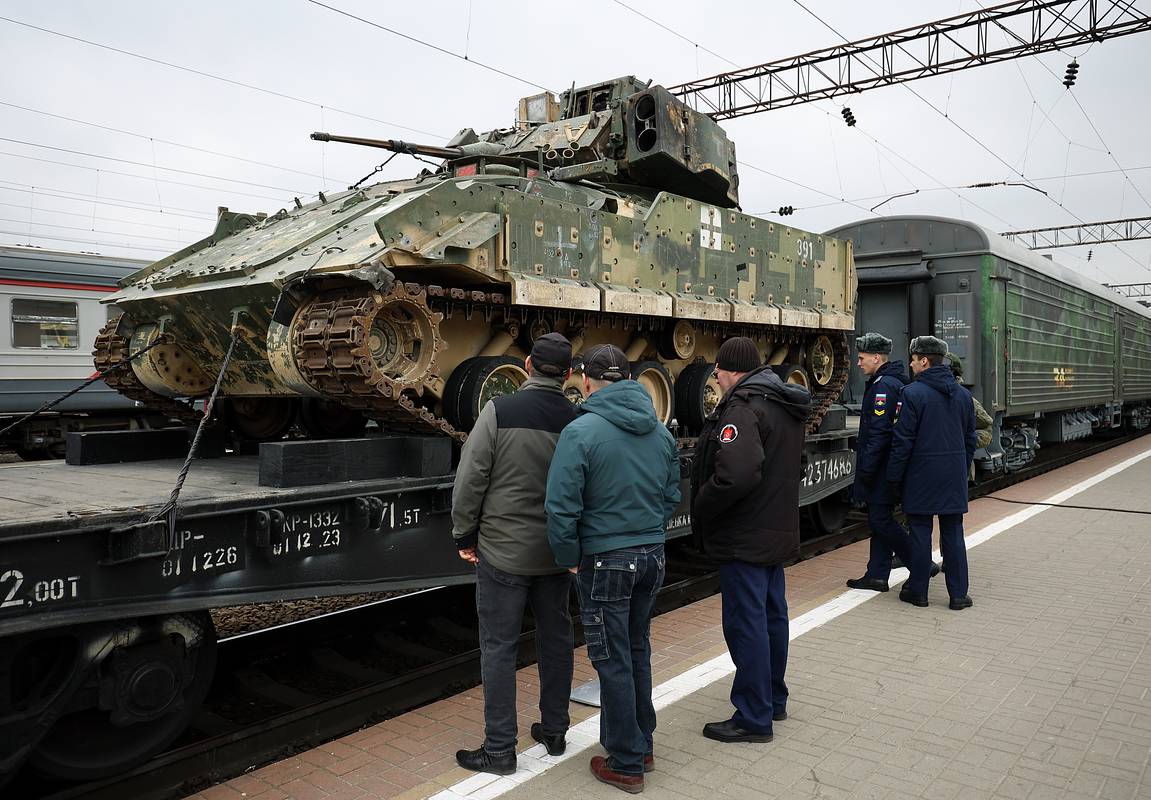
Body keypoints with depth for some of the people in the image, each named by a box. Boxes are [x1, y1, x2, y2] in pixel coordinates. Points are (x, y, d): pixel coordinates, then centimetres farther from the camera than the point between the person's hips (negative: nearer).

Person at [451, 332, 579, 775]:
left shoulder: (499, 411, -13)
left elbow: (470, 478, -12)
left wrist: (465, 535, 0)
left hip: (503, 551, -4)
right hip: (557, 553, 4)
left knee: (499, 647, 6)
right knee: (556, 638, 18)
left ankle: (500, 748, 13)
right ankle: (554, 730, 31)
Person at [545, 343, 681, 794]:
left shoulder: (581, 431, -17)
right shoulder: (660, 431, 3)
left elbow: (561, 507, -19)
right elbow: (672, 497, 8)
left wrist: (569, 559, -6)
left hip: (606, 561, -6)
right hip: (652, 555, 6)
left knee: (613, 661, 7)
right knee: (637, 651, 21)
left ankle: (625, 764, 19)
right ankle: (641, 746, 34)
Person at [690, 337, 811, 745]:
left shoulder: (743, 407, -20)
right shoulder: (786, 407, 12)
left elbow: (736, 475, -32)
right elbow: (794, 468, 19)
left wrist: (701, 510, -18)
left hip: (744, 538, -10)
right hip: (778, 531, 10)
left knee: (745, 623, -1)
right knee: (772, 615, 19)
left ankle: (753, 718, 9)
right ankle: (774, 700, 34)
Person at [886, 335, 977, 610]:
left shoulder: (913, 393, -11)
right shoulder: (963, 394, 9)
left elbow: (903, 440, -13)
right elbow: (970, 439, 14)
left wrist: (894, 477, -6)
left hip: (921, 475, -5)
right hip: (954, 476, 5)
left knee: (920, 532, 4)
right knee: (953, 534, 10)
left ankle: (918, 591, 12)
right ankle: (958, 594, 14)